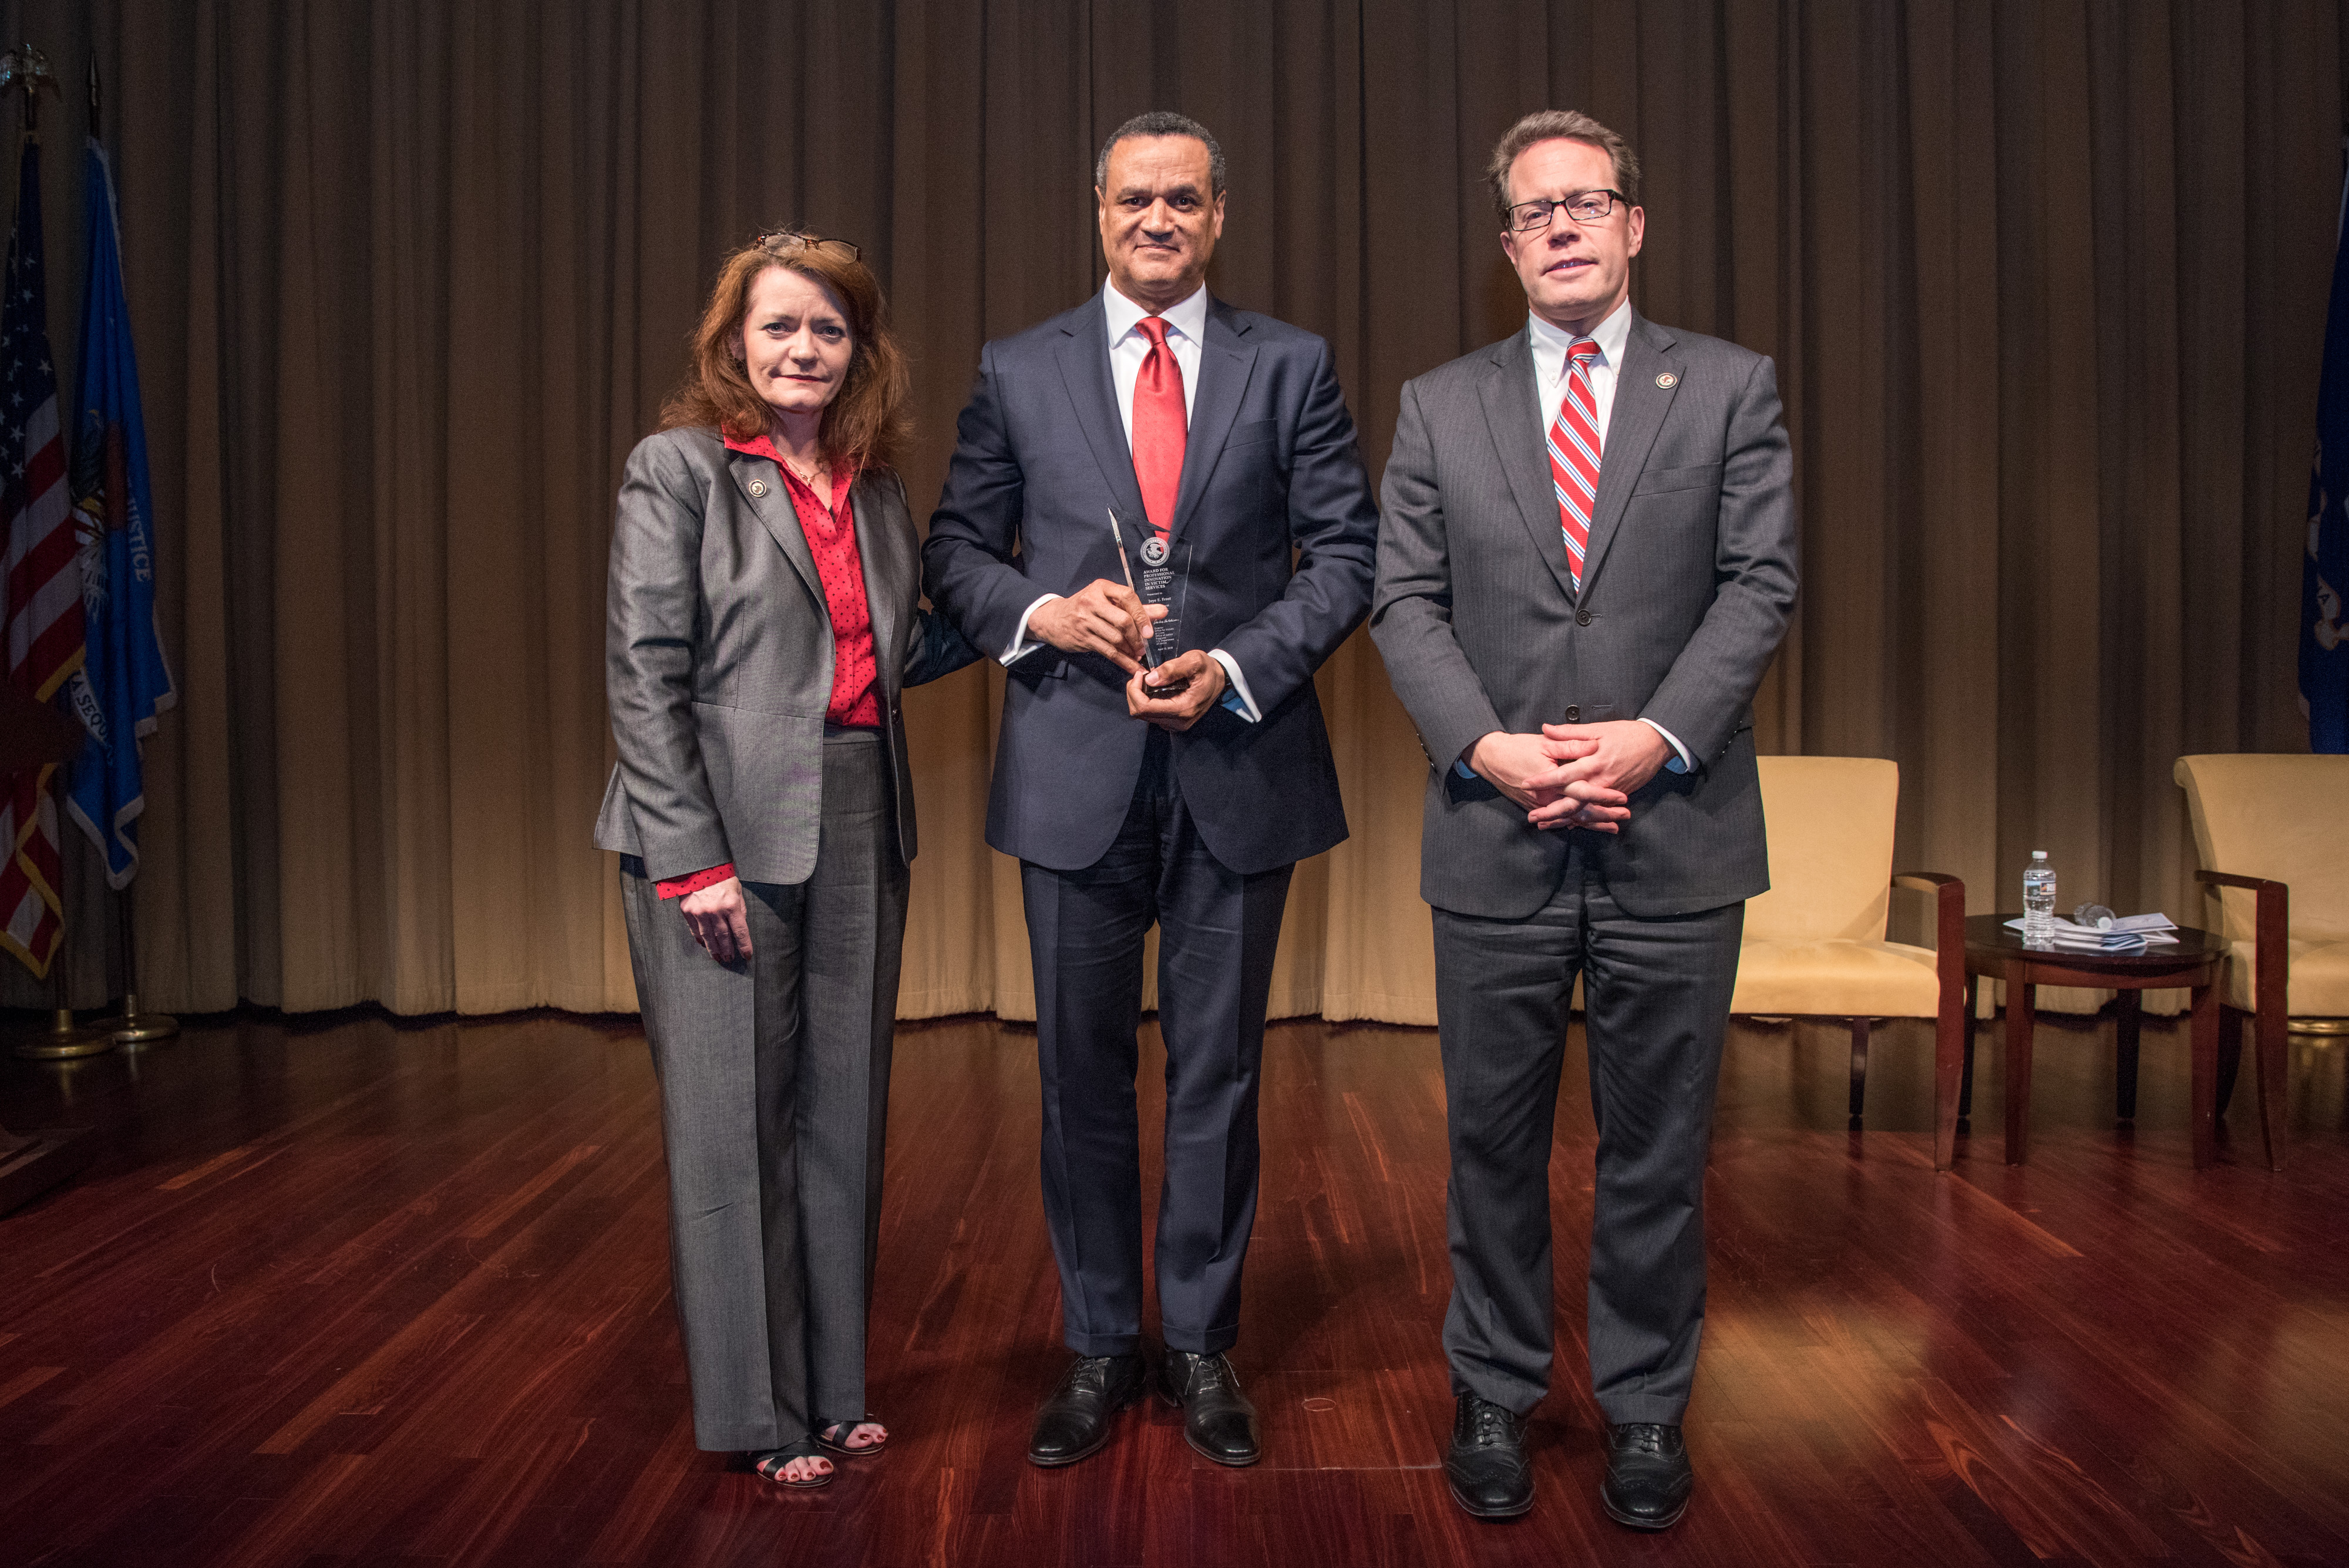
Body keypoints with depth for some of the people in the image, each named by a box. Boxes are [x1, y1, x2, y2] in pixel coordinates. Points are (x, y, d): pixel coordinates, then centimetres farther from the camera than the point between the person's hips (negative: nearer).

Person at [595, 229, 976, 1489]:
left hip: (857, 828, 6)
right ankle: (756, 1407, 17)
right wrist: (691, 856, -15)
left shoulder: (875, 489, 14)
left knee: (841, 1112, 11)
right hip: (722, 830, -5)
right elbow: (642, 674, -8)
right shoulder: (678, 469, -2)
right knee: (731, 1119, 2)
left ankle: (830, 1384, 25)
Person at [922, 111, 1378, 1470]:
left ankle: (1204, 1346, 25)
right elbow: (956, 551, 9)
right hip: (1076, 769, 1)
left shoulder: (1291, 367, 5)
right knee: (1083, 1074, 9)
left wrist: (1236, 668, -13)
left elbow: (1346, 551, 1)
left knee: (1218, 1074, 9)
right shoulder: (1019, 374, 8)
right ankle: (1100, 1348, 25)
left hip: (1238, 759, 0)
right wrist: (1043, 613, -11)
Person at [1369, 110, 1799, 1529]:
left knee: (1659, 1147, 9)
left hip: (1675, 834, 0)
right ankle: (1496, 1396, 26)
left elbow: (1762, 584, -1)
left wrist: (1655, 739, -14)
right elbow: (1405, 600, 3)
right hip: (1496, 838, 1)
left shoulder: (1732, 389, 7)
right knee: (1495, 1140, 10)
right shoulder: (1440, 405, 10)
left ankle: (1647, 1409, 26)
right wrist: (1487, 746, -12)